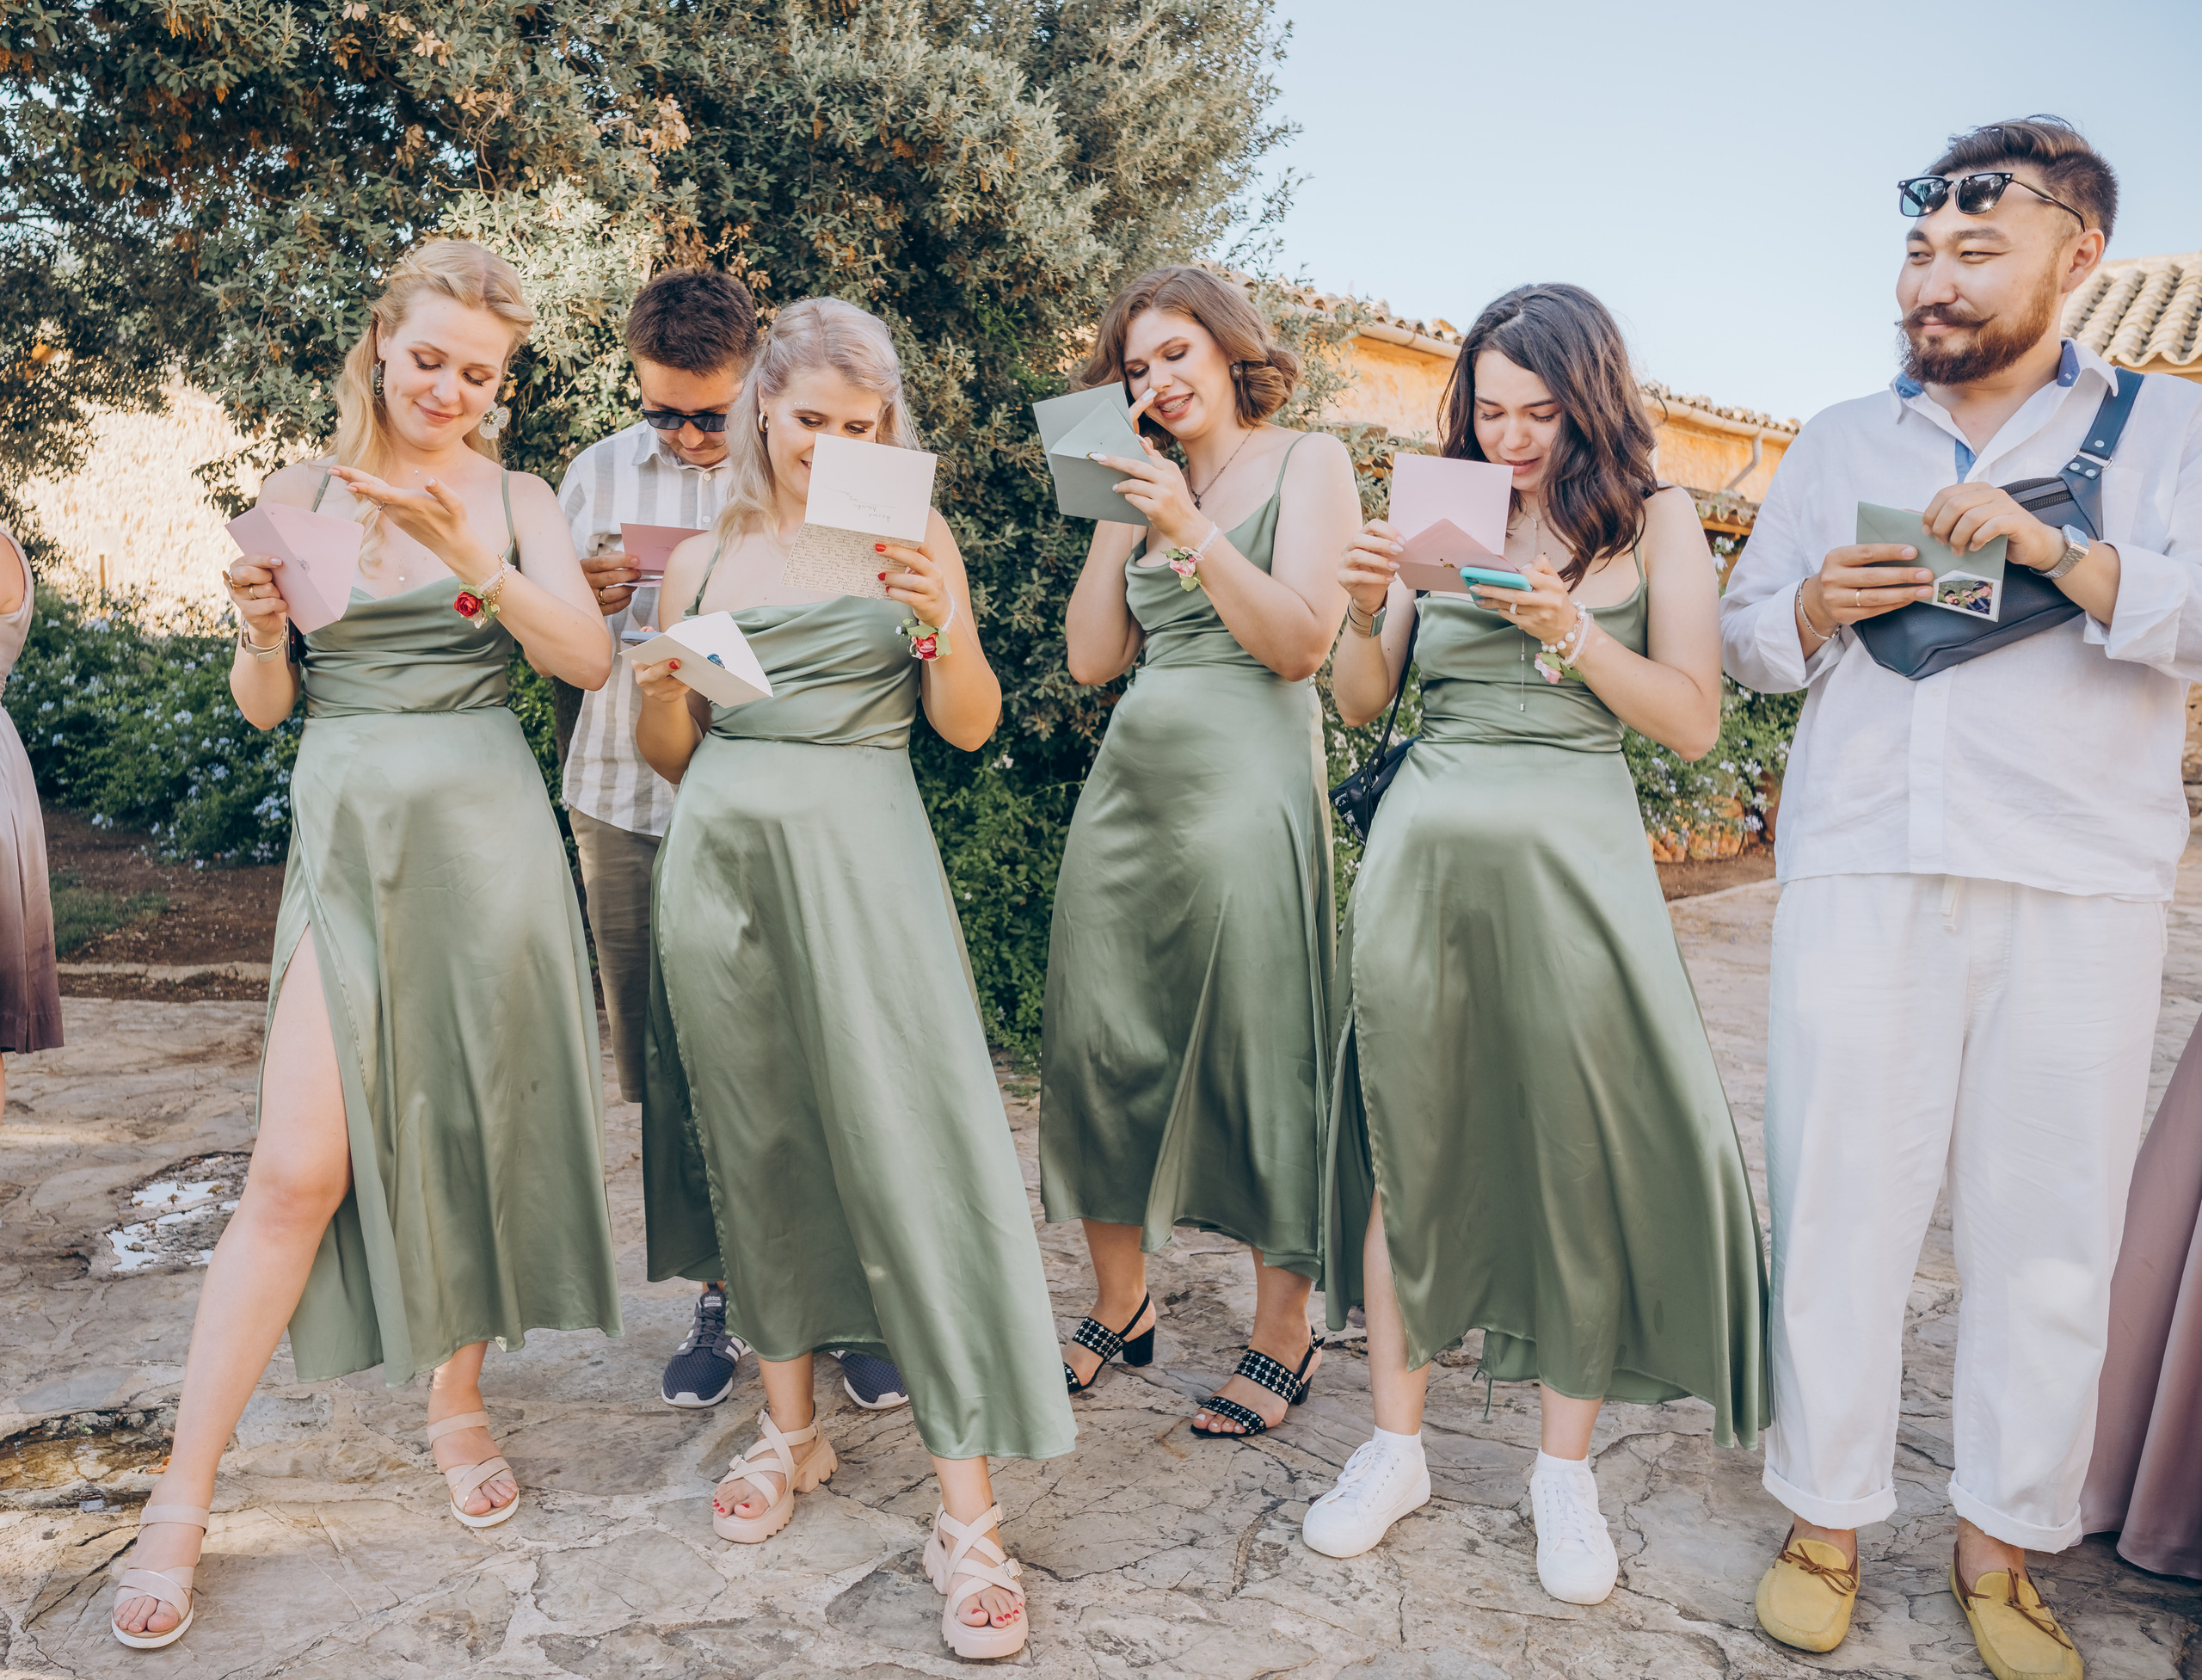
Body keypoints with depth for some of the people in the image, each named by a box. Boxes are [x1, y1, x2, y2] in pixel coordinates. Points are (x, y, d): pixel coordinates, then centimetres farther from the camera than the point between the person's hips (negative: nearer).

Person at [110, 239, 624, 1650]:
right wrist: (262, 628, -13)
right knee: (303, 1169, -5)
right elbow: (264, 705, 8)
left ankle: (460, 1398, 29)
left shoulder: (516, 500, 7)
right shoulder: (302, 491, 7)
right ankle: (183, 1497, 10)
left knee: (466, 1131, 7)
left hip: (486, 830, 1)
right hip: (350, 830, 0)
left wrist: (473, 559, -20)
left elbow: (589, 660, -8)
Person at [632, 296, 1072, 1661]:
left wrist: (941, 623, -19)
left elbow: (970, 729, -1)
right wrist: (659, 693, -6)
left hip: (861, 853, -3)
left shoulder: (913, 543, 7)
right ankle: (791, 1423, 28)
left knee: (911, 1139, -11)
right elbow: (673, 755, 15)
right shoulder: (705, 559, 14)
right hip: (722, 852, 4)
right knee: (756, 1139, 9)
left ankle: (970, 1507, -4)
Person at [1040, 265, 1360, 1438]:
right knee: (1104, 1043, 6)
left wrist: (1191, 528, -13)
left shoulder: (1307, 462, 5)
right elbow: (1090, 657, 7)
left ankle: (1284, 1333, 13)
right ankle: (1119, 1308, 22)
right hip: (1130, 776, 6)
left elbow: (1300, 641, -9)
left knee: (1254, 1049, -2)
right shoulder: (1144, 487, 18)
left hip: (1247, 780, -5)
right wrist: (1121, 515, 3)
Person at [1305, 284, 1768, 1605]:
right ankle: (1397, 1446, 20)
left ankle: (1566, 1470, 19)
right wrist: (1366, 609, -9)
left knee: (1587, 1150, 1)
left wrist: (1568, 629, -12)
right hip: (1427, 849, 2)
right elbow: (1360, 703, 10)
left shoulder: (1654, 521, 5)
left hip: (1573, 856, -2)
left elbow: (1694, 723, -1)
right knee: (1409, 1143, 6)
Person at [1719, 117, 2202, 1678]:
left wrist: (2060, 550, -17)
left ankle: (2003, 1545, 21)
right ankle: (1828, 1519, 15)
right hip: (1859, 873, 1)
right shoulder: (1838, 441, 17)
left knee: (2049, 1225, 4)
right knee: (1837, 1199, 1)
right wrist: (1812, 609, -4)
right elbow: (1742, 637, 17)